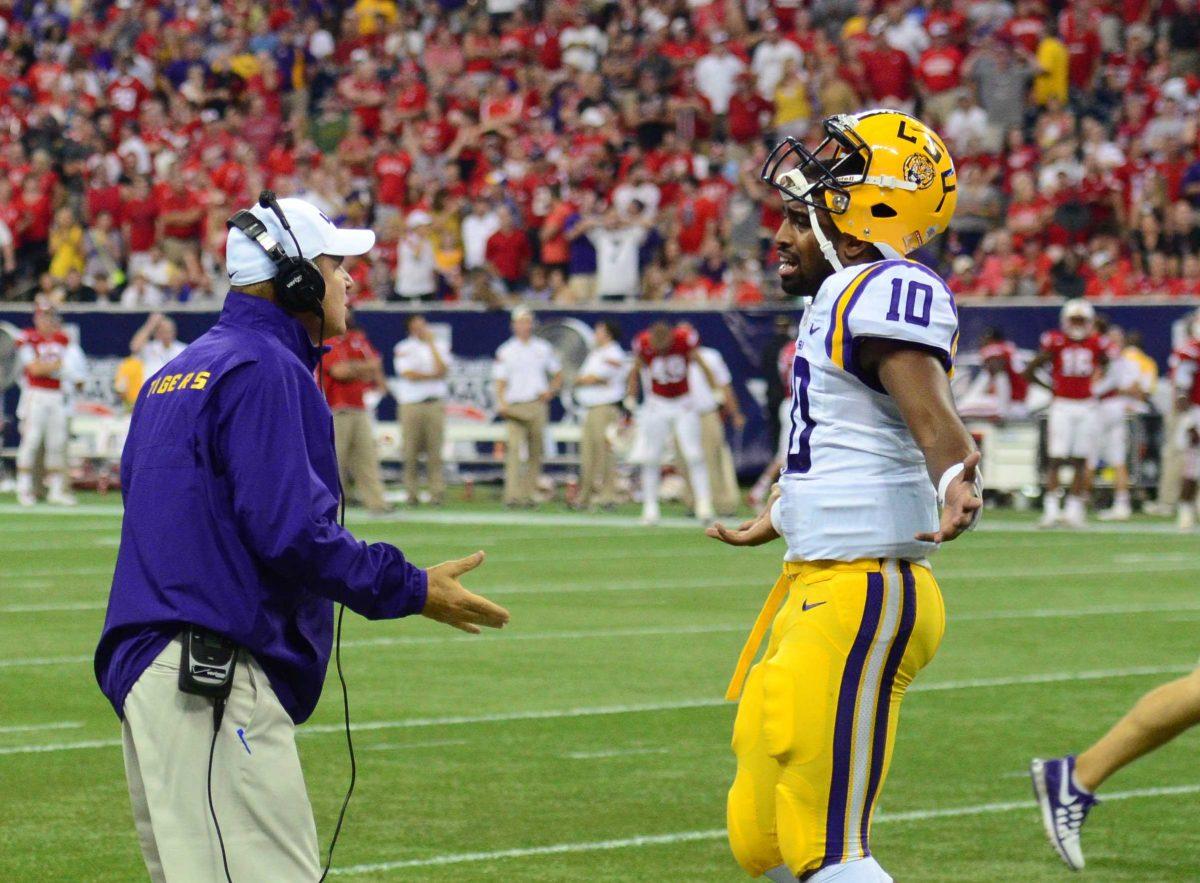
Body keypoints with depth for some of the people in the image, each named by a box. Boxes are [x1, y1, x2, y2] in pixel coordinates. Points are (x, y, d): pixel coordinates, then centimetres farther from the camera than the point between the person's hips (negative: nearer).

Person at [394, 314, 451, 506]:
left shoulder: (439, 346, 13)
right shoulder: (402, 349, 7)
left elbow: (441, 370, -4)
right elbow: (409, 374, -6)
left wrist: (431, 344, -1)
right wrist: (433, 375, -1)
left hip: (435, 404, 1)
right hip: (411, 404, -1)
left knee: (435, 450, -4)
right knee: (411, 451, -4)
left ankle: (437, 492, -4)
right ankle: (412, 492, -1)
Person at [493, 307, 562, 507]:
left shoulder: (543, 348, 13)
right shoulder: (505, 351, 7)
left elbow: (558, 375, 20)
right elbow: (500, 381, 3)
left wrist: (550, 391, 1)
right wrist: (501, 404, -13)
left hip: (538, 406, 3)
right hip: (515, 406, -3)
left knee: (536, 451, 4)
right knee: (514, 447, -16)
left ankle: (529, 492, 11)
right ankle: (512, 494, -23)